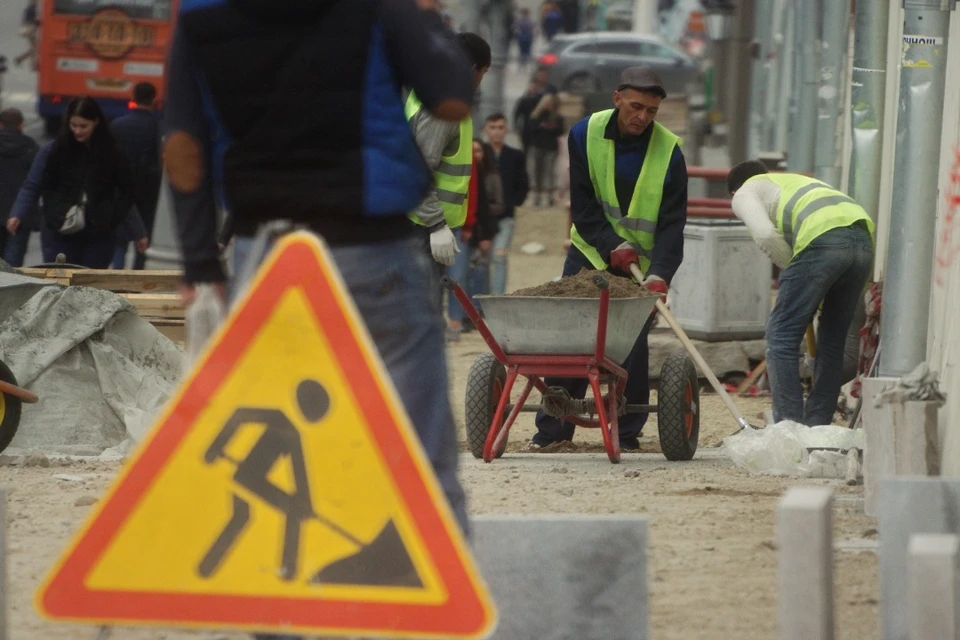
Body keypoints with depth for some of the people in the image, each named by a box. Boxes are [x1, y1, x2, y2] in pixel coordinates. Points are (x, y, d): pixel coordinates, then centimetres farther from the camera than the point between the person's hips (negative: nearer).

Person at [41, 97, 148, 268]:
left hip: (101, 234, -2)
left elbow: (126, 190, 4)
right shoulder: (60, 150, 2)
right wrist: (57, 215, -7)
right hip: (66, 234, 2)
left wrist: (110, 218, -9)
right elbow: (47, 187, 8)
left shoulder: (111, 153, -2)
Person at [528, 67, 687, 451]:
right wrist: (613, 246, -20)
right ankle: (553, 427, 5)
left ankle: (628, 431, 2)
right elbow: (582, 206, -8)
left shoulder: (668, 152, -14)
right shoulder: (585, 135, -9)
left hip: (642, 263, -2)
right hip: (590, 251, 2)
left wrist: (659, 274, -30)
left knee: (630, 345, -8)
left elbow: (672, 224, -16)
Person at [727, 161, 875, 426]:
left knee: (782, 336, 1)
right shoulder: (796, 181, 41)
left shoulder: (744, 194, 20)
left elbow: (766, 235, 0)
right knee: (832, 340, 17)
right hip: (864, 238, 7)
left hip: (822, 239, -7)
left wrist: (792, 269, 12)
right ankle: (817, 426, 19)